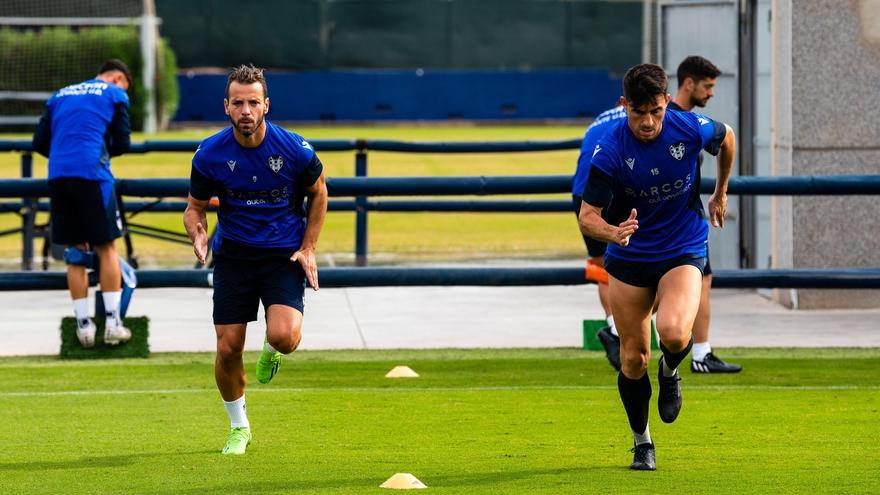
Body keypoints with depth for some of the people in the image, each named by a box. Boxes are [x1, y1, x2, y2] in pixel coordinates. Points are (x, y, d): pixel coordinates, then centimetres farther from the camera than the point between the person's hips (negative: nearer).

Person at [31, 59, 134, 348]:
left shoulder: (60, 96, 23)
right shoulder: (114, 94, 10)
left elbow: (39, 143, 18)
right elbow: (122, 144, 5)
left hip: (58, 176, 4)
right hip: (92, 173, -4)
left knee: (75, 250, 10)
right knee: (106, 247, 5)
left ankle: (83, 325, 9)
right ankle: (112, 322, 1)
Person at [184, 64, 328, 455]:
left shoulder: (295, 150, -13)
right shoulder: (209, 155, -10)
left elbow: (318, 192, 7)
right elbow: (195, 206, 5)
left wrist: (308, 248, 1)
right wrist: (197, 233, -17)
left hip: (284, 256, -2)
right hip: (232, 257, 2)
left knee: (284, 335, -24)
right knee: (228, 348, -2)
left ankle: (271, 352, 16)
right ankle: (238, 428, 23)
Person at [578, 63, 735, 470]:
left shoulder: (690, 129, -15)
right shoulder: (609, 149, -20)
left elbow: (727, 138, 10)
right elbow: (587, 216, -18)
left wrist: (720, 193, 22)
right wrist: (614, 232, -40)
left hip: (684, 250, -1)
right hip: (628, 257, 1)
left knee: (673, 333, -27)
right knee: (633, 357, 4)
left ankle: (670, 372, 10)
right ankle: (641, 443, 26)